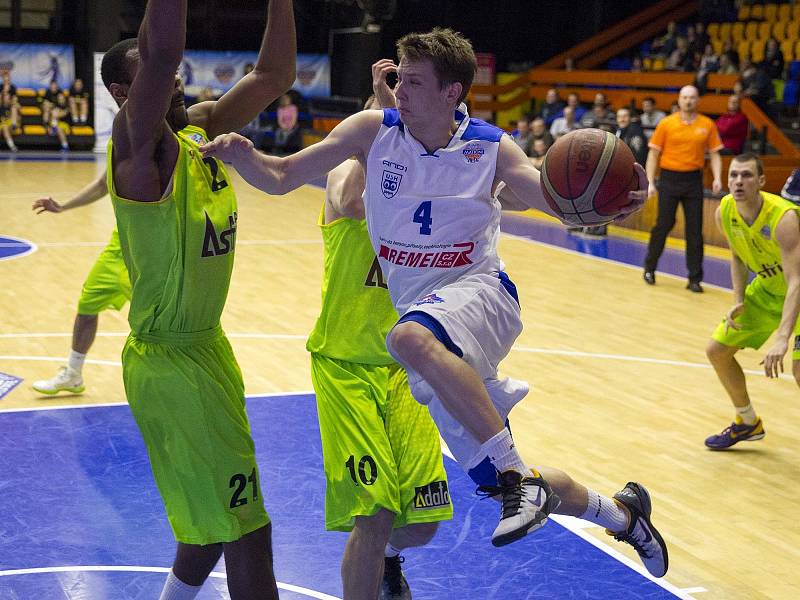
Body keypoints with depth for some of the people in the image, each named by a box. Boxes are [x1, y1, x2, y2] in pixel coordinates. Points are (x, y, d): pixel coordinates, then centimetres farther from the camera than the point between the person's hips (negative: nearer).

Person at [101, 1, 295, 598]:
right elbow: (162, 51, -38)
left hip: (208, 346, 9)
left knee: (216, 517, 24)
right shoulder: (141, 144, -19)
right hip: (170, 362, -9)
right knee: (247, 534, -4)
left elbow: (274, 76, 7)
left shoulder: (202, 127, 5)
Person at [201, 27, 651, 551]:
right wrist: (242, 155, -25)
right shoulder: (373, 130, -3)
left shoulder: (490, 148, -5)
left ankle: (519, 477, -35)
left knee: (412, 337, -41)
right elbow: (280, 178, -4)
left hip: (476, 292, -4)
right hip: (420, 308, 4)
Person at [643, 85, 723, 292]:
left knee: (695, 230, 2)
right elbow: (654, 153, 2)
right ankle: (649, 268, 22)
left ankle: (694, 278, 8)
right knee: (663, 225, 3)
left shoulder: (707, 125, 3)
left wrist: (717, 178, -8)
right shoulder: (666, 123, 0)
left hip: (694, 180, 1)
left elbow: (714, 153, 7)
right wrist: (650, 182, -5)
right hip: (669, 178, -1)